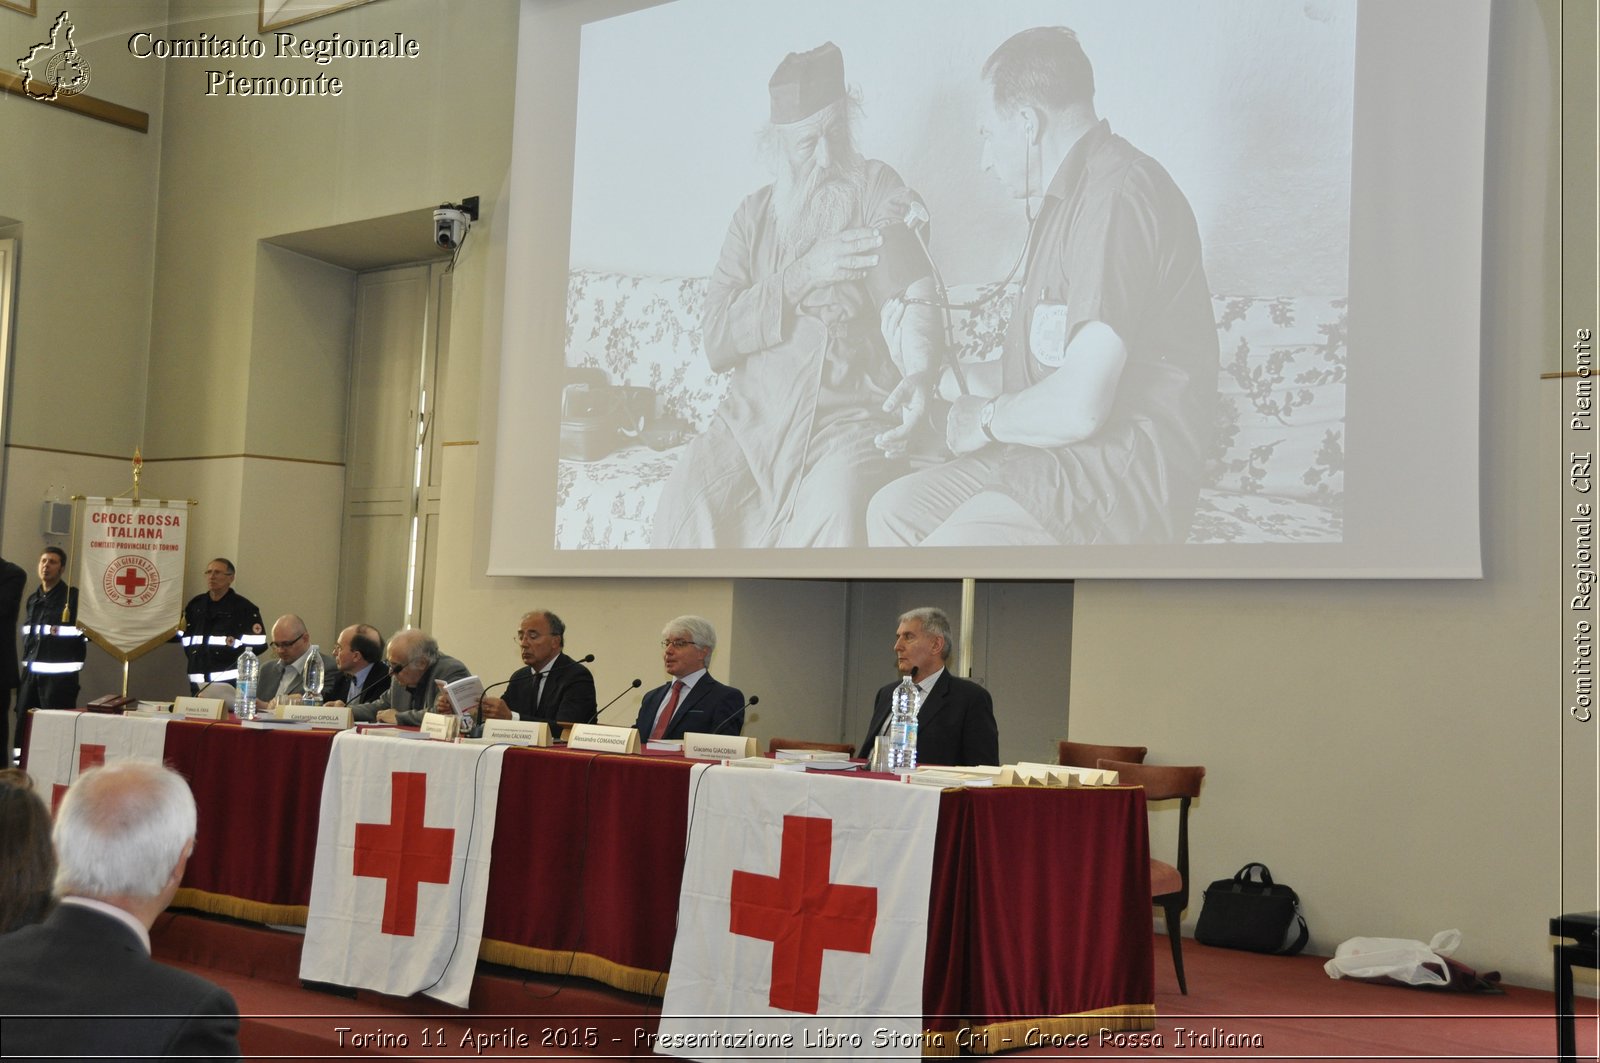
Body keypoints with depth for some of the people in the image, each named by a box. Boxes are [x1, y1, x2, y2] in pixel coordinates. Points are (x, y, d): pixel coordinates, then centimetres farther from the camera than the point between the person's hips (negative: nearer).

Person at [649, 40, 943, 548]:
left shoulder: (876, 188, 3)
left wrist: (919, 372, -40)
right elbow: (716, 340, 3)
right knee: (683, 507, -26)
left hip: (851, 417, -3)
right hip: (753, 414, 3)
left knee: (830, 513, -34)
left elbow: (908, 285, -18)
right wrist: (803, 274, -10)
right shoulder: (755, 214, 14)